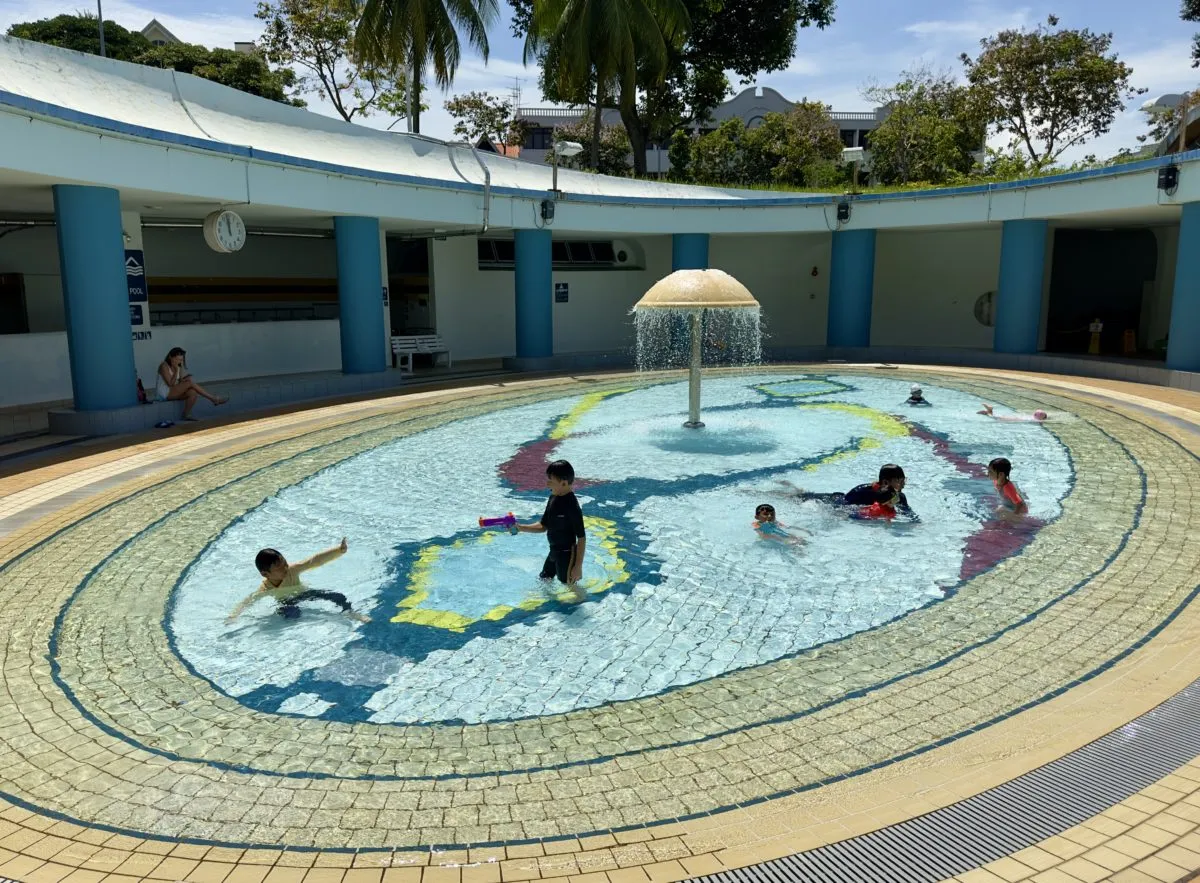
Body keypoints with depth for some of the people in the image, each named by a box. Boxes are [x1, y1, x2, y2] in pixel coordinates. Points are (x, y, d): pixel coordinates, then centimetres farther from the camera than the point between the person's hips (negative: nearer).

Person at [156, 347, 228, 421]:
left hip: (173, 392, 8)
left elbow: (180, 382, 6)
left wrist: (184, 380, -15)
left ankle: (186, 415, -14)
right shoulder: (164, 366, -14)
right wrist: (176, 371, -21)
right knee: (190, 383, -24)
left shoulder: (178, 367, 9)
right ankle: (213, 399, -22)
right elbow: (171, 384, -21)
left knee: (193, 392, -23)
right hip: (164, 393, -8)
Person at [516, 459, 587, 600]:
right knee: (544, 580, 25)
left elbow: (582, 538, -23)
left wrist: (578, 566, -23)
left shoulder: (572, 506, -27)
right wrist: (520, 527, -5)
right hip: (554, 551, 9)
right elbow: (543, 526, 7)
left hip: (567, 554, -9)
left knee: (569, 585, 9)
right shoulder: (553, 499, -1)